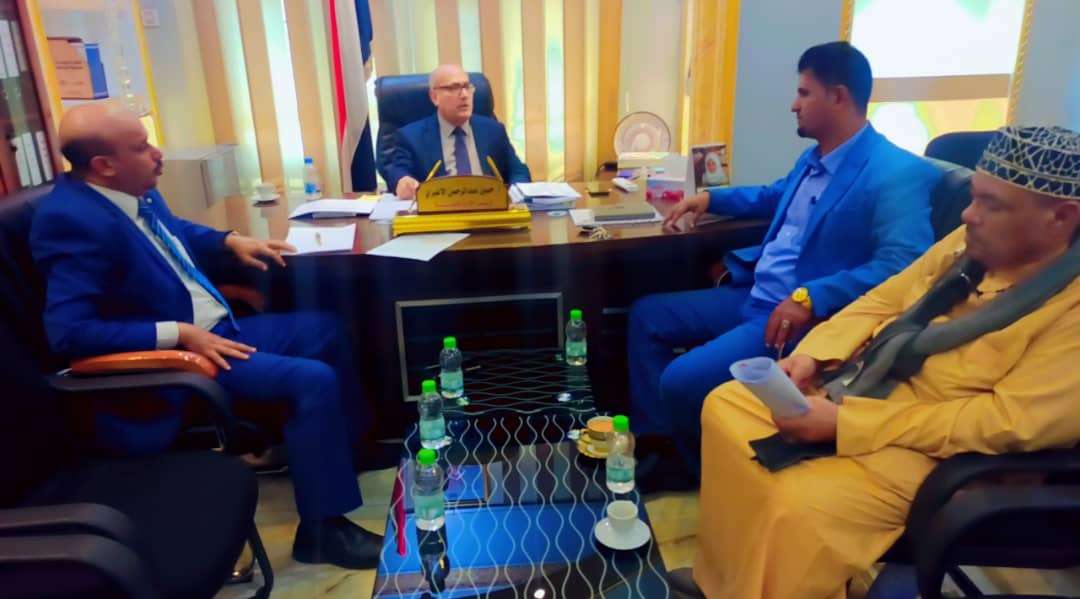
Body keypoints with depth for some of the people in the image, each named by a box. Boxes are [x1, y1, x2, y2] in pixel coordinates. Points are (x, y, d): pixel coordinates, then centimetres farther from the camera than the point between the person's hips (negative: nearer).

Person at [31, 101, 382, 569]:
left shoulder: (135, 193, 4)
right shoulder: (74, 219, -22)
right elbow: (68, 332, -28)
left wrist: (231, 241, 11)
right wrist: (178, 334, -27)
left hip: (215, 327, 10)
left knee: (320, 329, 15)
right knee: (314, 380, -23)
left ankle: (357, 441, 30)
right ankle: (322, 529, -8)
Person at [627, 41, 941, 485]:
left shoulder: (897, 174, -16)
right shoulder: (813, 157, 13)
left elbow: (900, 267, -28)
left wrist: (810, 298, -33)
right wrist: (710, 198, 23)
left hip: (809, 319, -10)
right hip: (751, 296, 10)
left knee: (680, 381, -24)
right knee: (646, 315, 8)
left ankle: (697, 468, 8)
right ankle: (654, 440, 13)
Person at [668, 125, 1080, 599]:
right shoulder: (971, 241, 4)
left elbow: (1012, 421, -25)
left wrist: (844, 424, -27)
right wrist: (813, 354, -8)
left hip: (930, 448, -7)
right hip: (855, 392, 8)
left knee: (799, 505, -30)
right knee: (724, 405, 1)